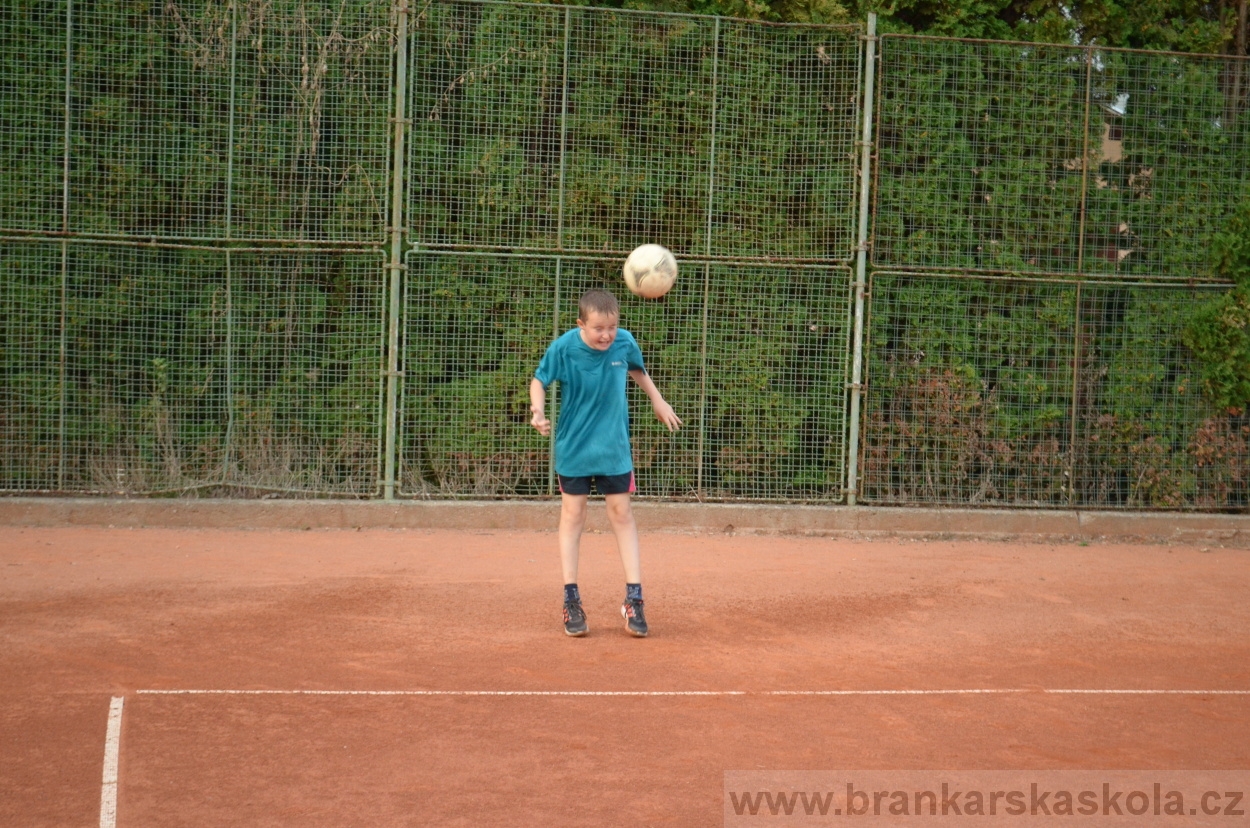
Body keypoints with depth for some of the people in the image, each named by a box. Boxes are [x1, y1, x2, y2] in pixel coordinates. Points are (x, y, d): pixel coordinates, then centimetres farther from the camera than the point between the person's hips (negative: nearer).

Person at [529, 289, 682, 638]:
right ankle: (571, 600, 9)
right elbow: (539, 380, -5)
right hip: (573, 446, -2)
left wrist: (658, 401, 19)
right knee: (572, 515, 3)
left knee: (622, 514, 3)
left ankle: (633, 597, 6)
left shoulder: (625, 343, -11)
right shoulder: (563, 348, -18)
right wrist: (537, 411, -22)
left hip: (614, 446, 2)